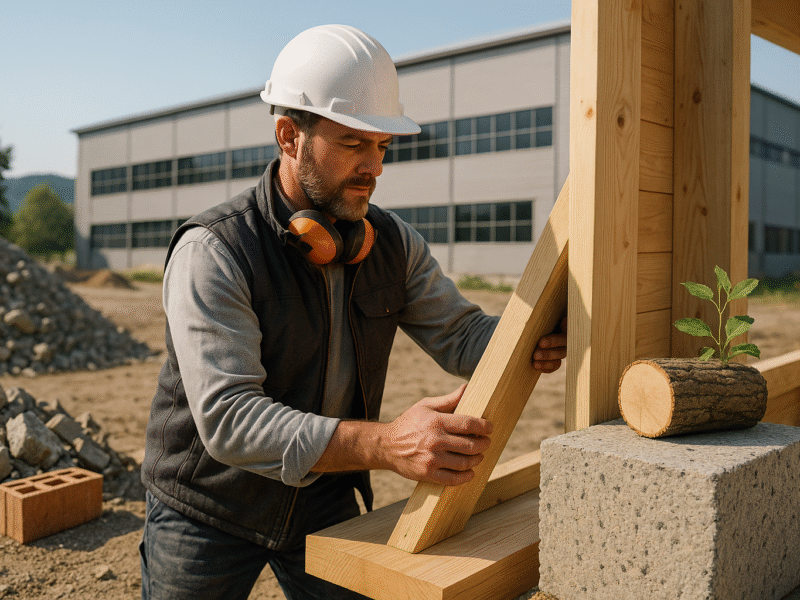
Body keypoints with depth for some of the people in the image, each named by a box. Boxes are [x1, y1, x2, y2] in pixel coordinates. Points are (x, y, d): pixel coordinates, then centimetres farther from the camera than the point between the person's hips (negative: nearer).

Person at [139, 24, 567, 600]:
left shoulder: (394, 244, -7)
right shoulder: (211, 253, -26)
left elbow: (459, 332, -3)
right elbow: (227, 417, -34)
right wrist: (386, 443, -46)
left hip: (325, 499, 4)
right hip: (208, 509, -3)